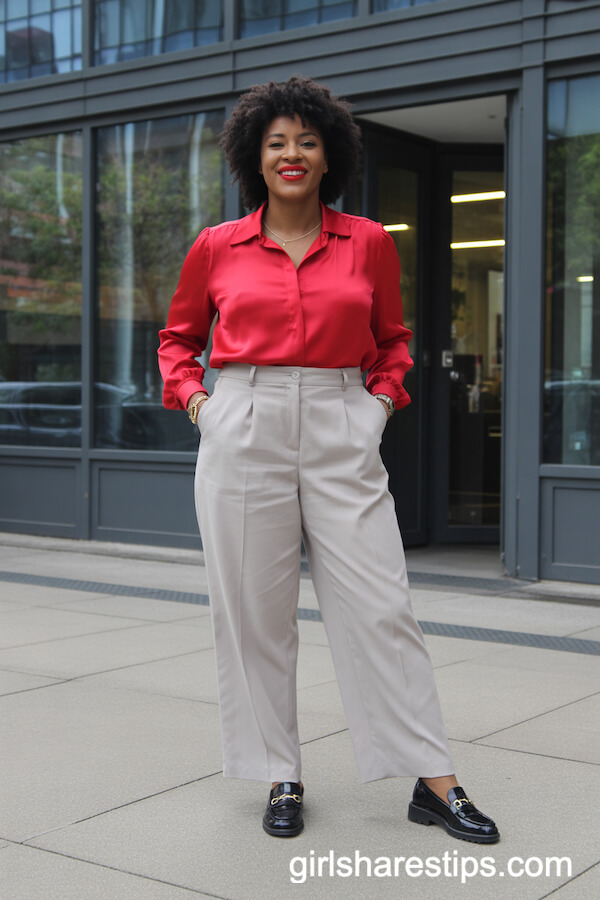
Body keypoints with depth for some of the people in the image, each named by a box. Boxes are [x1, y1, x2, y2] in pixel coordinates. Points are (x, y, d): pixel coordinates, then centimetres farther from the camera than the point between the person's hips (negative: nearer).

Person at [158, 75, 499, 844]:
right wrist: (194, 399, 2)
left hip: (340, 435, 0)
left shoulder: (368, 243, 6)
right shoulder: (216, 247, 5)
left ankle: (433, 781, 7)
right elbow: (178, 338, 18)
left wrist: (383, 398, 3)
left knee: (380, 607, -2)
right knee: (253, 611, 3)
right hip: (244, 431, 1)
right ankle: (281, 778, 17)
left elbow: (392, 341, 18)